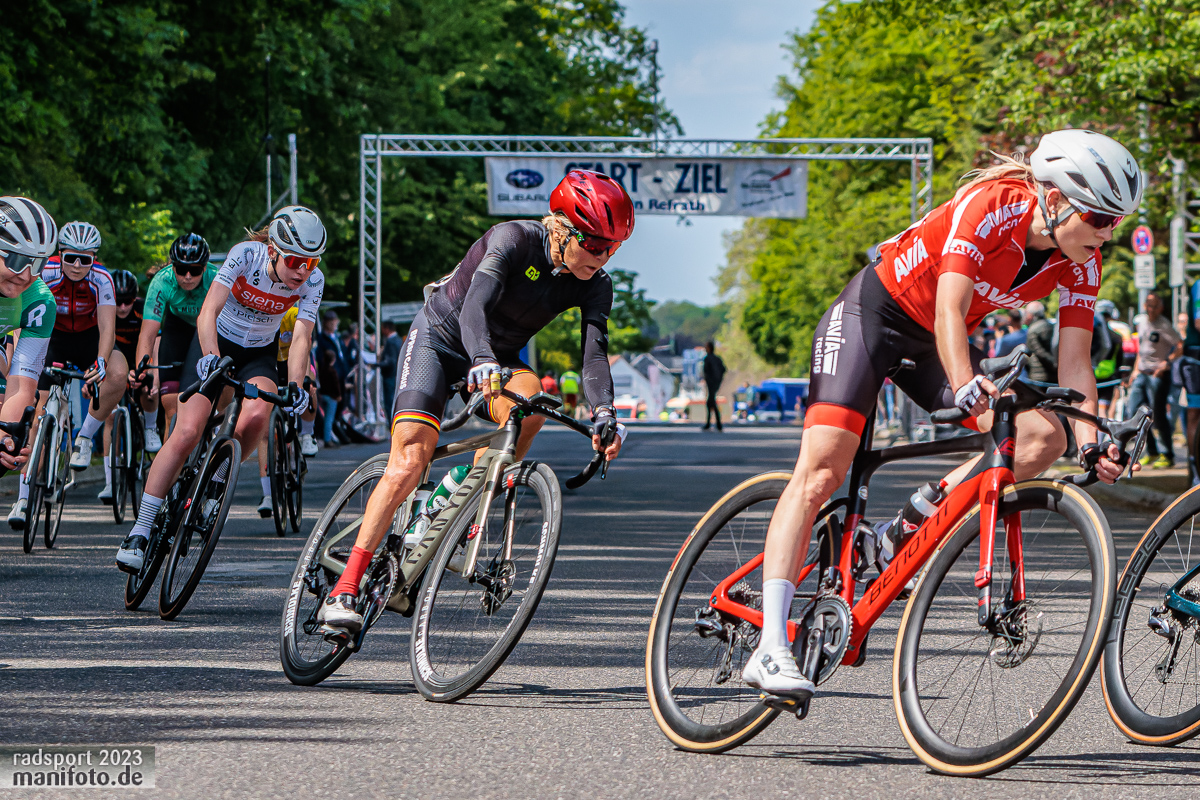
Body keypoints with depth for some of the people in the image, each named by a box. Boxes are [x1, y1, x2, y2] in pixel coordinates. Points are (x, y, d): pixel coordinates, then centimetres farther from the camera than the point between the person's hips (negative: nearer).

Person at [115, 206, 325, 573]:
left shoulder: (312, 281, -19)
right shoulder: (246, 255, -26)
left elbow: (301, 339, -24)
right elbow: (208, 312, -33)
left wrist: (296, 388, -41)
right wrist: (209, 356, -50)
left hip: (259, 354, 2)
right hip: (217, 343, -2)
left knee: (257, 413, -31)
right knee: (187, 433, -18)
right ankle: (139, 532, -12)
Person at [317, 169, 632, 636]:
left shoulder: (594, 285, -11)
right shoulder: (515, 239, -25)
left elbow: (595, 349, -23)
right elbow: (475, 304, -39)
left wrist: (603, 413, -42)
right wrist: (482, 364, -58)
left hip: (500, 356, 4)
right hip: (441, 336, -4)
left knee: (530, 397, -32)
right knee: (408, 464, -20)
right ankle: (345, 589, -19)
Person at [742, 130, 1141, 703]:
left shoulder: (1081, 263, -11)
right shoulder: (992, 206, -29)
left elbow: (1074, 361, -11)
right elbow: (950, 309, -38)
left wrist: (1092, 441, -27)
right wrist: (965, 384, -54)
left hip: (932, 343, 7)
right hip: (872, 312, -7)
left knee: (1043, 436, -14)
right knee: (820, 472, -19)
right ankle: (771, 649, -24)